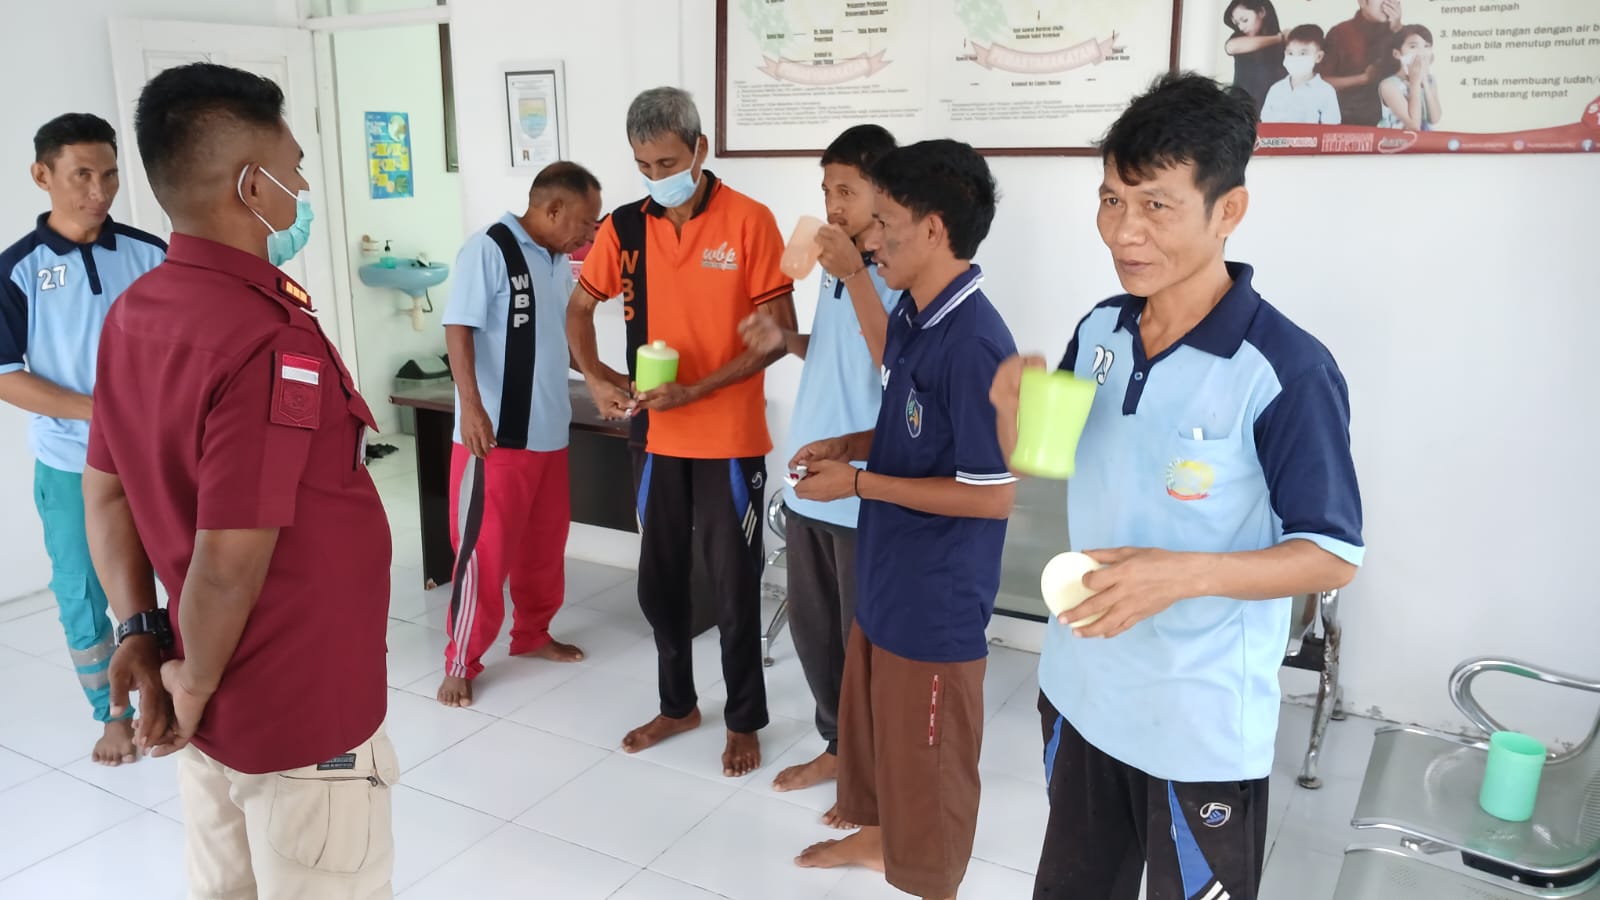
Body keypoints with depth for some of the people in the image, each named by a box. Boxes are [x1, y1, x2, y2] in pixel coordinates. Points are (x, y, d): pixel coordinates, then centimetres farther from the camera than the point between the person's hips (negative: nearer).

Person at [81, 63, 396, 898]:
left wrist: (140, 632, 8)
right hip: (299, 710, -8)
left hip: (218, 705, 8)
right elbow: (229, 561, -27)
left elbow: (105, 491, 7)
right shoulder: (271, 338, -27)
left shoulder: (134, 312, 1)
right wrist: (196, 685, -12)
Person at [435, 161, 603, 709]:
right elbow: (458, 330, -17)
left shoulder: (560, 262, 11)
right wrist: (471, 407, -25)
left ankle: (532, 634, 34)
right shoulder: (489, 251, -13)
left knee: (545, 544, 16)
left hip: (549, 433, 8)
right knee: (485, 550, -1)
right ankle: (461, 664, 12)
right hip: (495, 435, -8)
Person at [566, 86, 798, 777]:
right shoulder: (623, 228, 0)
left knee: (733, 586, 7)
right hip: (654, 436, 5)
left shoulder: (749, 222, -12)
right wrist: (594, 377, -7)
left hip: (730, 438, -4)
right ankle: (678, 704, 36)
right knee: (659, 580, 15)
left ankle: (744, 720, 26)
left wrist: (694, 390, -20)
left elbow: (779, 333, -12)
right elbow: (579, 310, 12)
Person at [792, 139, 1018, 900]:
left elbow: (992, 494, -24)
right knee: (871, 717, 27)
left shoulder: (974, 342, -25)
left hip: (937, 598, -9)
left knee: (927, 756, 11)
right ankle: (876, 833, 51)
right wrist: (848, 444, 0)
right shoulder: (908, 317, 3)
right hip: (885, 576, 9)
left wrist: (859, 482, -21)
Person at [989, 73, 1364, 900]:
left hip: (1202, 727, -5)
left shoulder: (1288, 372, -21)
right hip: (1078, 690, 6)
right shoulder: (1098, 330, -2)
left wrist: (1186, 573, -31)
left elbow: (1334, 554, -16)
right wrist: (1013, 407, -12)